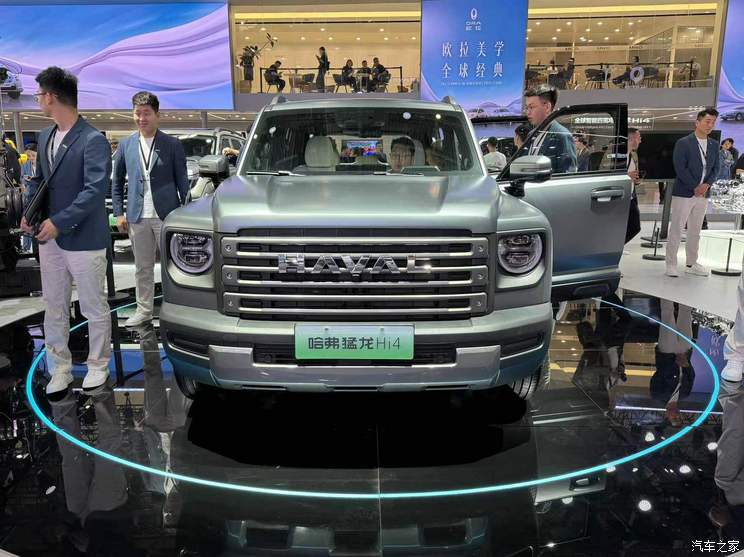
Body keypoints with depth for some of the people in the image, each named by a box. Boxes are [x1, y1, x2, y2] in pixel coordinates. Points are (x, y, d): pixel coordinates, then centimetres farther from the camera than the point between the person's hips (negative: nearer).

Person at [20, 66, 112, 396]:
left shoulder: (93, 140, -13)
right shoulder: (45, 137, 11)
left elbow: (96, 190, -22)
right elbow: (38, 179, 20)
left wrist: (59, 222, -25)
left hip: (84, 239, -7)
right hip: (50, 237, 7)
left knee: (94, 308, 7)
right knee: (54, 309, 13)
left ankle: (98, 365, 23)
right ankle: (60, 368, 25)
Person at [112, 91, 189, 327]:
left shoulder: (172, 144, 0)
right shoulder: (126, 145, 8)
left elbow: (182, 181, 1)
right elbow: (117, 182, 13)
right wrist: (119, 213, 6)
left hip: (166, 215, -3)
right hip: (137, 217, 3)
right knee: (142, 267, 12)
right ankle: (144, 309, 25)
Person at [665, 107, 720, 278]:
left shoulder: (714, 145, 12)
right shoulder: (683, 143, -7)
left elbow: (715, 168, 12)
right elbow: (680, 169, -14)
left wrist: (706, 185, -6)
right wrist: (695, 187, -14)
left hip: (702, 193, 6)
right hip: (683, 193, -6)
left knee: (695, 231, 12)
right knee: (676, 230, -3)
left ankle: (691, 264, 20)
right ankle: (671, 264, 4)